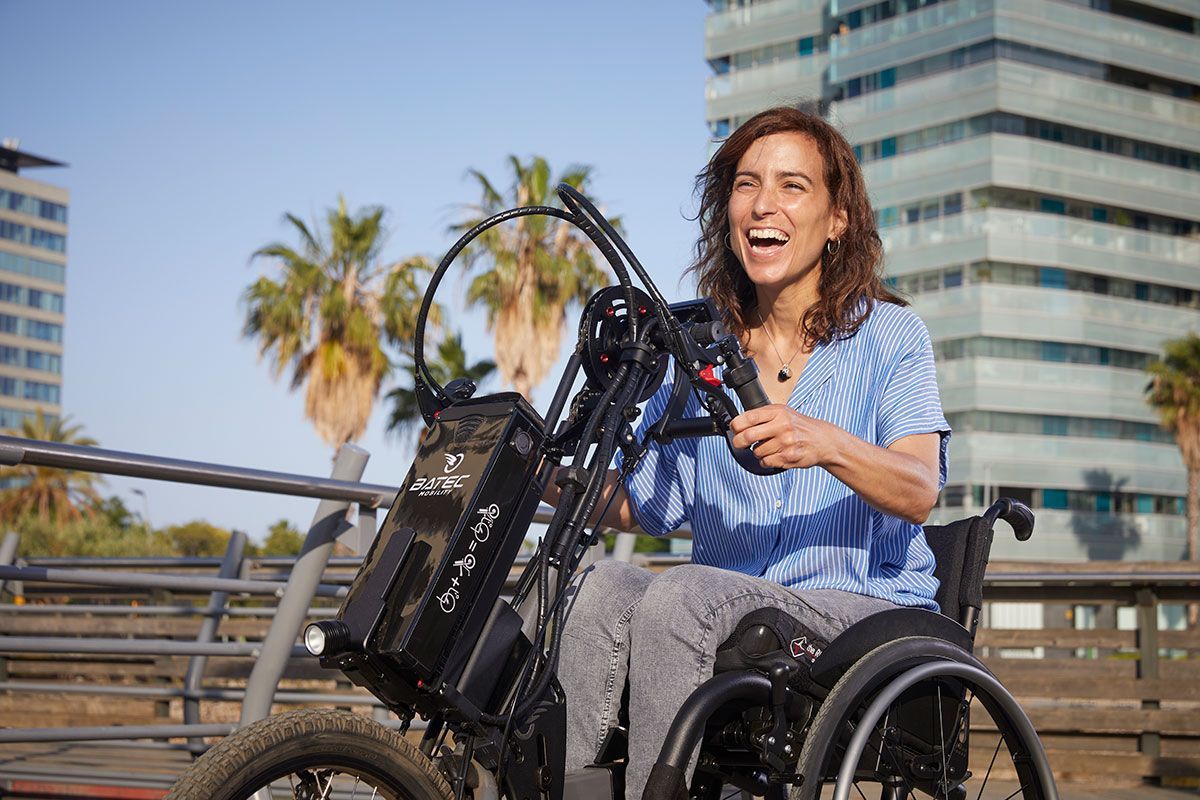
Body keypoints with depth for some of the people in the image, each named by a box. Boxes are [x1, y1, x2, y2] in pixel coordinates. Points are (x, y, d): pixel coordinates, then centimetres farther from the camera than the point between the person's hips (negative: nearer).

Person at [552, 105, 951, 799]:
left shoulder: (887, 336, 4)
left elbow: (920, 492, -13)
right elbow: (642, 506, 12)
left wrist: (828, 445, -32)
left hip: (867, 607, -4)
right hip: (726, 606, 4)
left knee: (686, 593, -31)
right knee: (605, 586, -27)